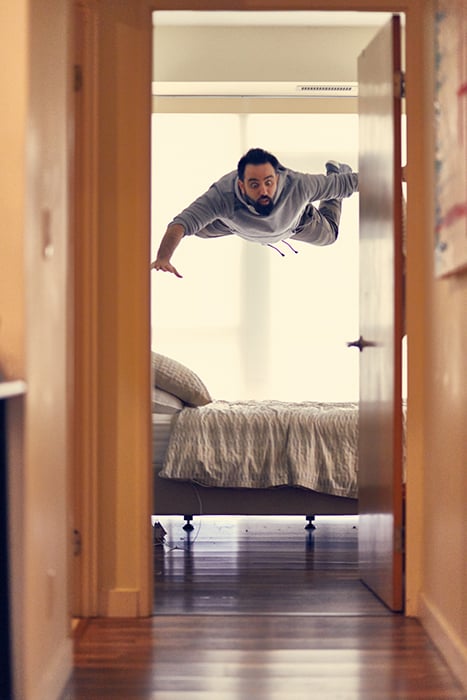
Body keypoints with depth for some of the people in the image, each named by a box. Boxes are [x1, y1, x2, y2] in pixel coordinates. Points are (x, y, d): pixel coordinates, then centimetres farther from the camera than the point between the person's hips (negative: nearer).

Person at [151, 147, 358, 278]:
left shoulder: (298, 186, -48)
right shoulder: (223, 195, -50)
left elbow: (347, 183, -36)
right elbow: (181, 223, -59)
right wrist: (162, 258, -76)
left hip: (294, 224, 0)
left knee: (328, 235, 28)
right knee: (201, 229, 24)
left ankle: (334, 172, 52)